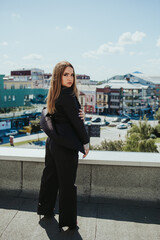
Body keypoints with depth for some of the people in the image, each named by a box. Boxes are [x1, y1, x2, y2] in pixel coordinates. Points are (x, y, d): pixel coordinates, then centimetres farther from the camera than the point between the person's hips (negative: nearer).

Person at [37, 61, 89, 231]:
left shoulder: (55, 94, 7)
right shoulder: (67, 96, -21)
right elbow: (76, 121, -17)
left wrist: (78, 114, -8)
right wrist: (85, 142, -5)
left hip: (53, 141, 9)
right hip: (65, 146, -9)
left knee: (49, 176, 22)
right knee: (67, 183, 5)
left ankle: (45, 209, 42)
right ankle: (68, 221, 22)